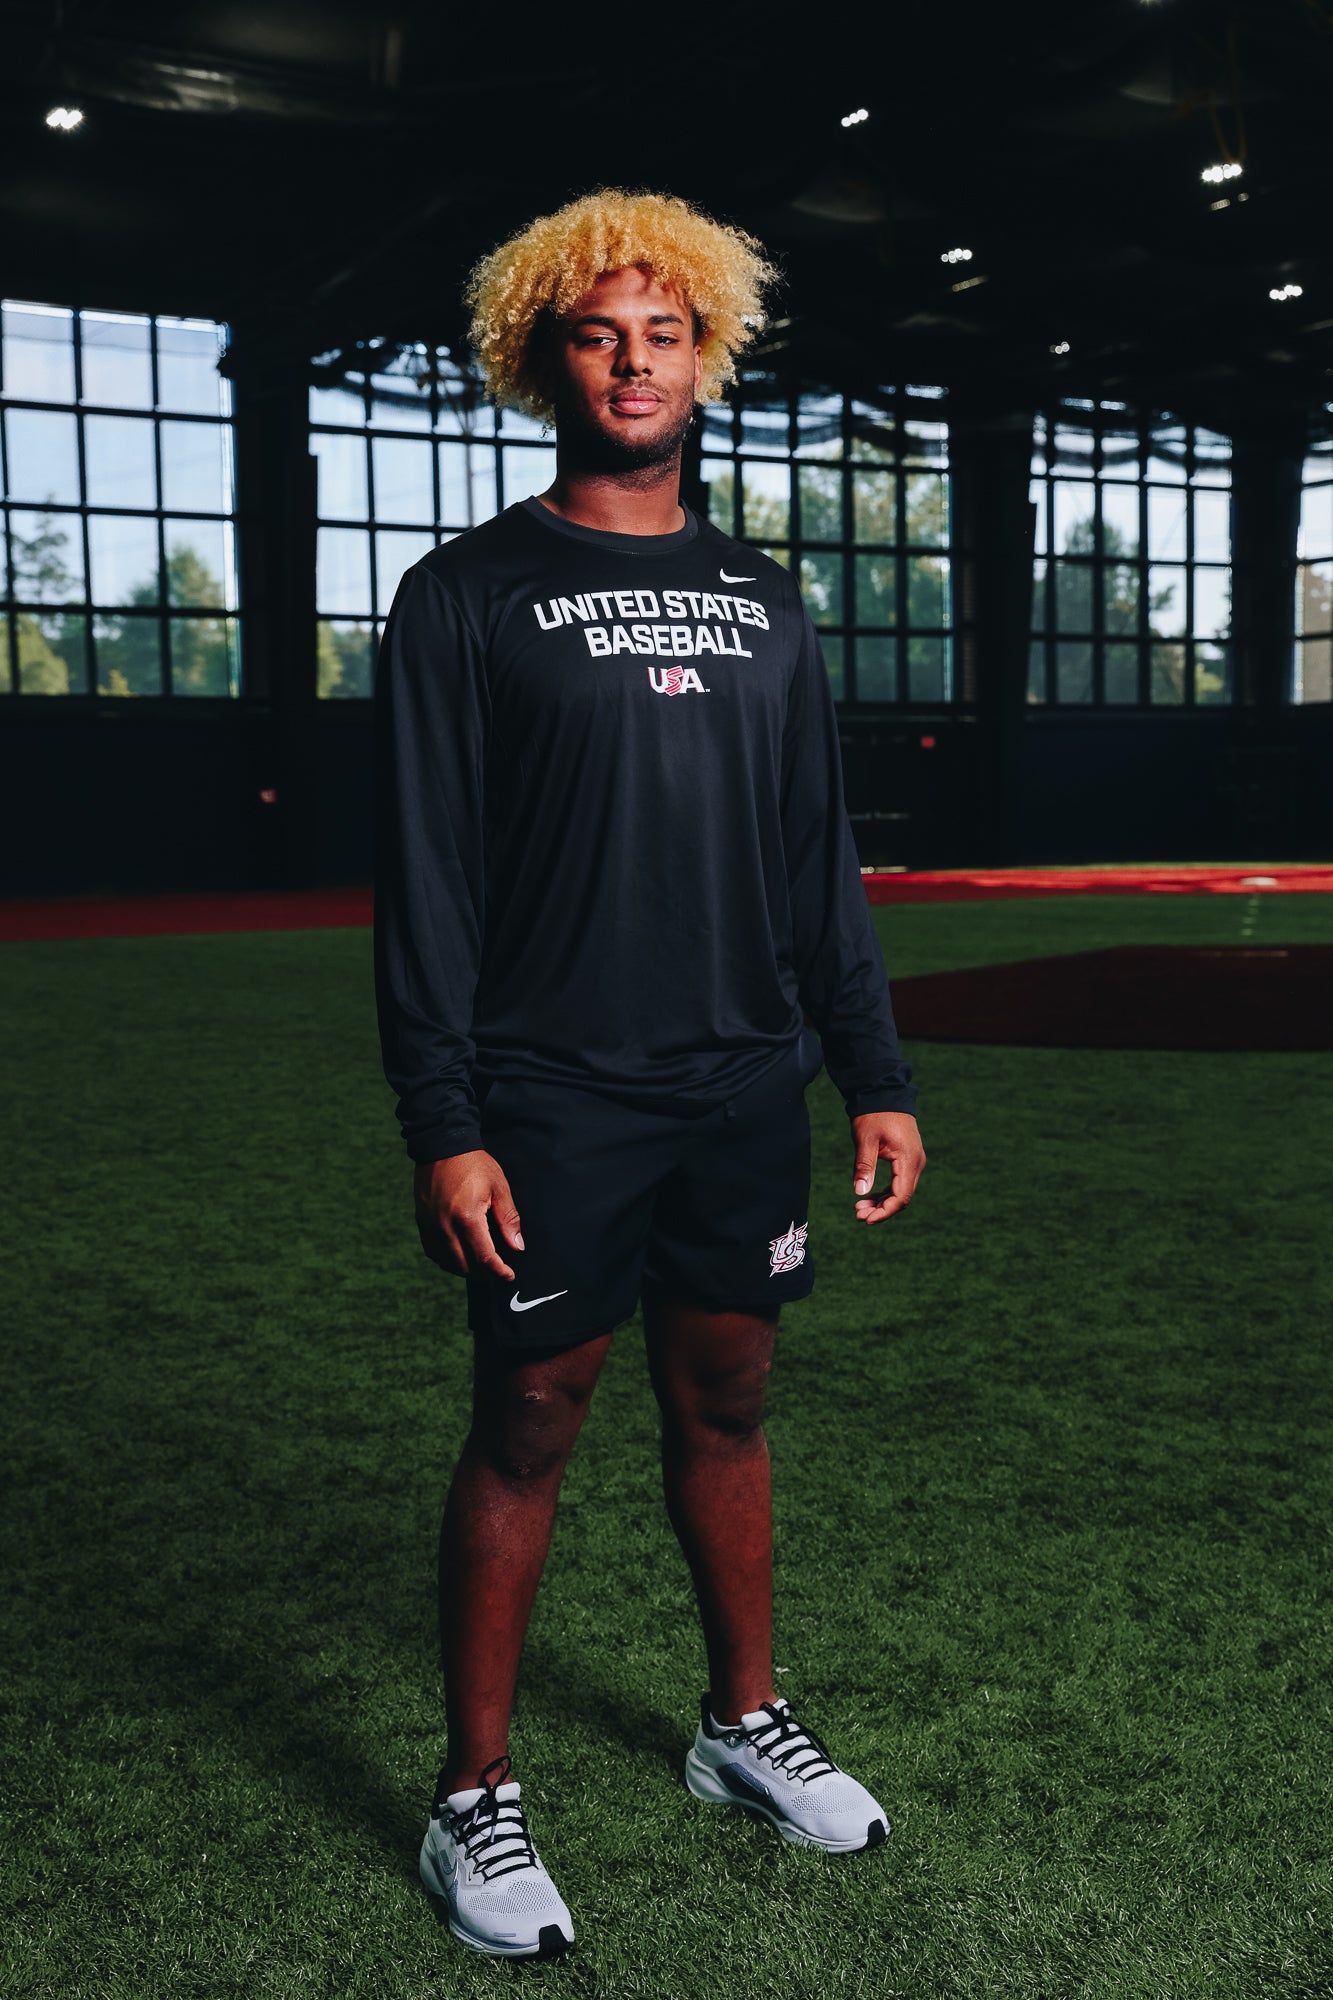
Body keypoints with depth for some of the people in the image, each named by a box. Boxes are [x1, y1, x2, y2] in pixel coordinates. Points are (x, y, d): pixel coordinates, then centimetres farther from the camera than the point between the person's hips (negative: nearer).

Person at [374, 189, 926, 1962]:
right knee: (527, 1429, 3)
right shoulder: (469, 597, -1)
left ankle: (746, 1723, 32)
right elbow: (424, 882, -7)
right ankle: (476, 1802, 18)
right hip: (553, 1101, -4)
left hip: (745, 1089, 4)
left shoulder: (761, 601, 13)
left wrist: (876, 1073, 8)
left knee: (727, 1408, 14)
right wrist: (444, 1125, -14)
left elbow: (820, 861, 13)